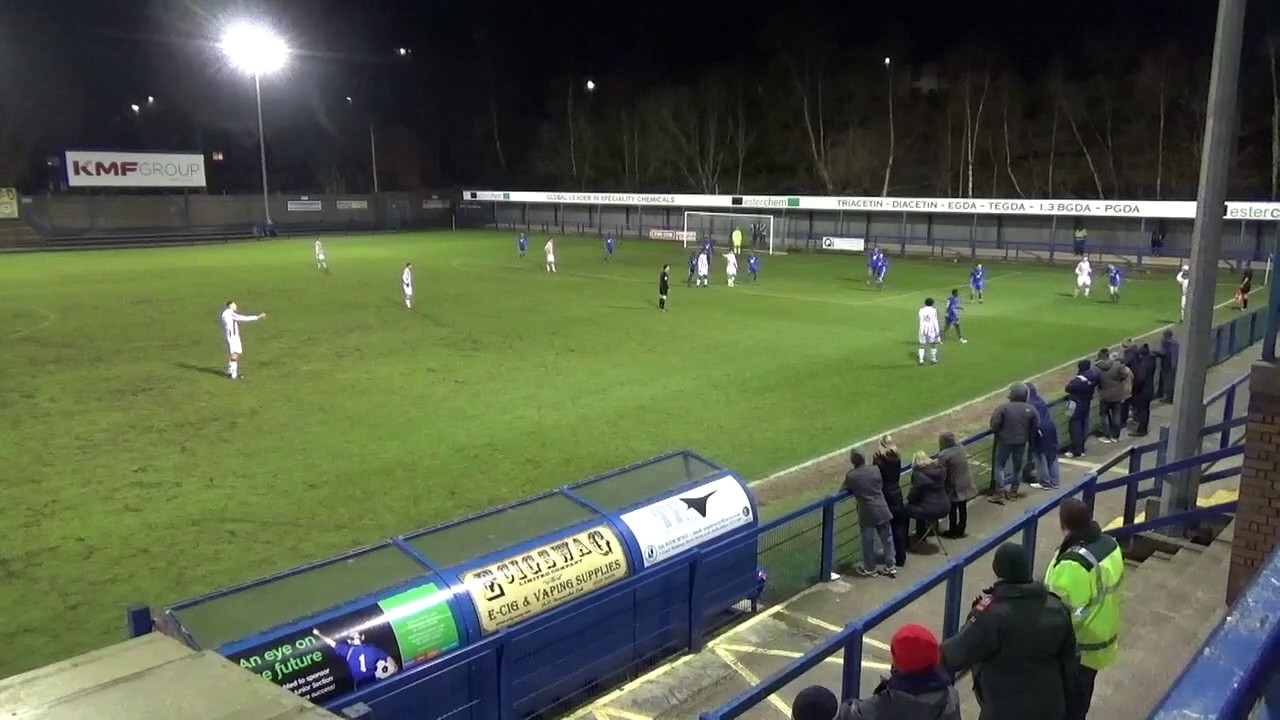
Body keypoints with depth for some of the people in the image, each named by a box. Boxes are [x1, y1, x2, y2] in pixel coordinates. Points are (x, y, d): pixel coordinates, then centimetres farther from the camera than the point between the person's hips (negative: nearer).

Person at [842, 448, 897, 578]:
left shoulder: (851, 476, -12)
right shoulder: (875, 469, -1)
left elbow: (846, 490, 3)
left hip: (867, 513, -4)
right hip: (882, 510, 4)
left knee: (868, 542, 11)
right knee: (887, 539, 15)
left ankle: (869, 569, 23)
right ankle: (890, 567, 23)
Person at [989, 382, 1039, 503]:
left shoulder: (1003, 408, -18)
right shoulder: (1031, 410, -7)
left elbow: (995, 425, -13)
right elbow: (1035, 428, 1)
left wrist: (997, 433, 8)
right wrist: (1030, 438, 17)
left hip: (1004, 441, -3)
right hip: (1021, 442, 3)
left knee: (1000, 465, 9)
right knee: (1017, 466, 17)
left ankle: (1000, 493, 3)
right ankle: (1013, 492, 26)